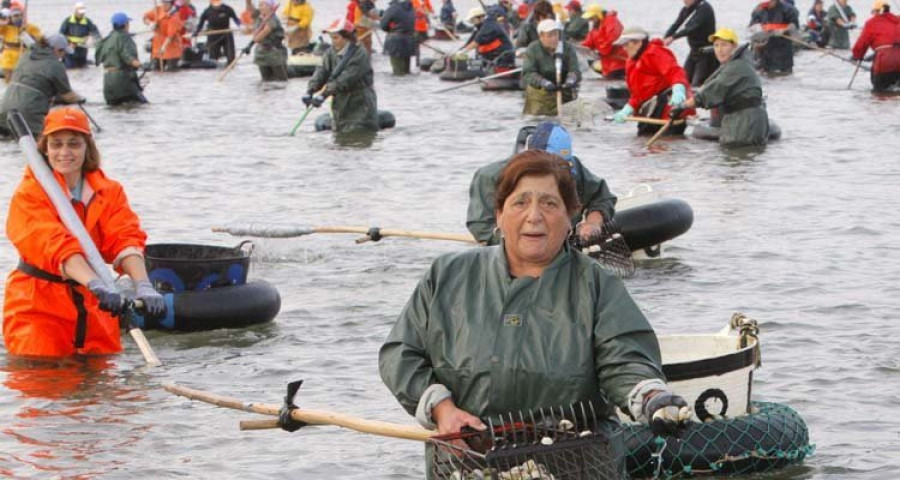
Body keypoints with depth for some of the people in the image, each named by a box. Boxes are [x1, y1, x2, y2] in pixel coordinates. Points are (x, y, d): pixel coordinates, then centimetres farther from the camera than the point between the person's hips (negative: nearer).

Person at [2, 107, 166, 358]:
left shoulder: (109, 191, 4)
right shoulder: (29, 194, -10)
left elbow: (125, 240, -11)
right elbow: (55, 246, -25)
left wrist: (143, 286, -31)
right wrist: (97, 286, -40)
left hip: (93, 308, 4)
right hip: (38, 306, -4)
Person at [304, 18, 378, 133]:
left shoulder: (359, 54, -18)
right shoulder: (331, 53, 5)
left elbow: (346, 79, -27)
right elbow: (322, 71, -6)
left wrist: (325, 94, -34)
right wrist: (310, 91, -24)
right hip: (340, 105, 7)